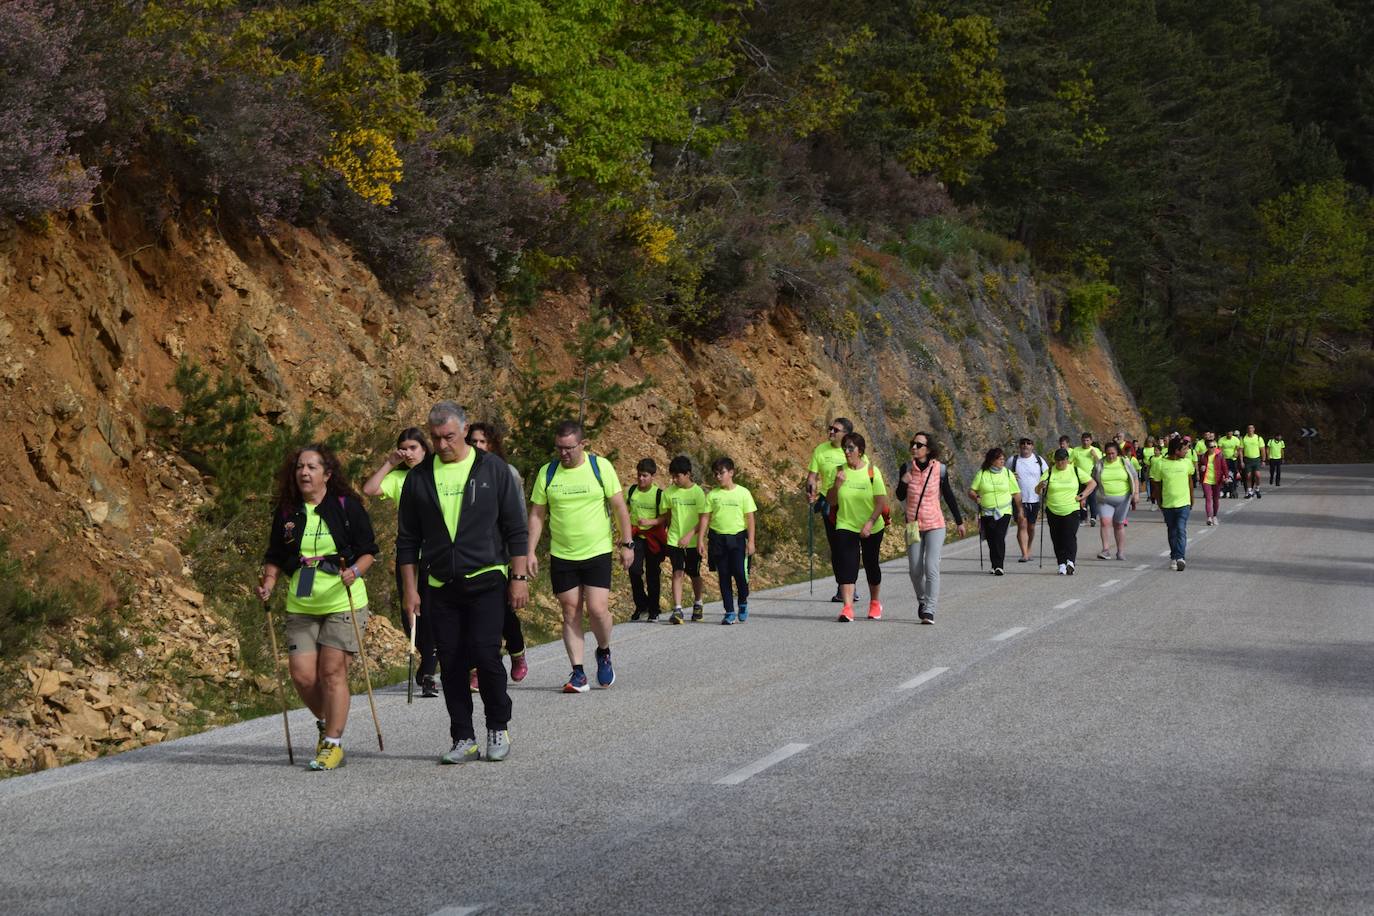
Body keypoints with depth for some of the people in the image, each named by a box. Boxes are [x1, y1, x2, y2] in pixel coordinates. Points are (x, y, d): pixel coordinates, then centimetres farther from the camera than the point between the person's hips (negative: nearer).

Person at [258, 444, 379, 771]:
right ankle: (326, 723, 25)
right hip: (301, 607, 4)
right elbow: (275, 557, 15)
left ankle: (333, 744, 2)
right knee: (302, 674, -3)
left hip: (343, 602, -4)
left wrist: (355, 571, -19)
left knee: (332, 671, -8)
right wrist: (268, 584, -3)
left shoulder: (346, 506, -2)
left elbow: (369, 550, 0)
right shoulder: (286, 512, 7)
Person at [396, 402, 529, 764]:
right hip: (440, 587, 3)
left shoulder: (492, 469, 1)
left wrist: (519, 577, -3)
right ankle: (463, 740, 10)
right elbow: (407, 540, 11)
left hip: (486, 581, -3)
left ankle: (498, 729, 7)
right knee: (451, 663, 2)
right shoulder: (419, 477, 7)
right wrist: (410, 590, 6)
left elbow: (516, 528, 3)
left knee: (485, 654, -13)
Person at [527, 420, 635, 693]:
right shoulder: (547, 473, 0)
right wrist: (530, 552, 0)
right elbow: (537, 515, 6)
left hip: (597, 553, -2)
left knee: (598, 609, -10)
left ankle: (604, 653, 19)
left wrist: (627, 543, -2)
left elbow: (619, 507, 0)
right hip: (561, 556, 2)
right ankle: (578, 674, 6)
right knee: (570, 613, 2)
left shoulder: (601, 466, -4)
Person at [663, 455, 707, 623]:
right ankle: (677, 610, -17)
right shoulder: (669, 492, 0)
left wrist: (689, 535, -19)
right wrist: (667, 534, 10)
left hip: (693, 541, -1)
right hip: (675, 540, 1)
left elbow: (703, 520, -9)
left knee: (694, 575, 10)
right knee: (677, 572, -13)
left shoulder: (699, 493, -8)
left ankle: (697, 605, 34)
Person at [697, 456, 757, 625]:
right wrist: (700, 540, -1)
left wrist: (751, 541, -5)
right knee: (724, 576, 3)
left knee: (740, 573, -9)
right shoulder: (712, 495, 6)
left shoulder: (743, 493, 1)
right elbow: (705, 518, 6)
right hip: (718, 539, 2)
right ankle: (729, 612, 10)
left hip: (737, 537, -2)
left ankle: (743, 603, 19)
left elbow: (750, 518, 0)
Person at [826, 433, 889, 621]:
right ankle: (847, 608, -19)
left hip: (872, 528, -1)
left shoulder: (872, 471, -8)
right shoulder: (840, 471, 0)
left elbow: (881, 502, -10)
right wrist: (837, 484, -16)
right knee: (847, 565, -14)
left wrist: (870, 523, -21)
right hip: (846, 526, 1)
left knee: (872, 565, 12)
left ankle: (875, 603, 33)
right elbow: (831, 501, 2)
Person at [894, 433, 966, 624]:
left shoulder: (939, 469, -6)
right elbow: (900, 497, 5)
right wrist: (903, 482, -17)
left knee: (931, 567, -14)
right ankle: (922, 600, 33)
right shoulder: (907, 468, -1)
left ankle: (929, 610, -13)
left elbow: (949, 496, 4)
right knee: (915, 570, 7)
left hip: (935, 525, -3)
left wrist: (959, 521, 11)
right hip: (913, 525, 3)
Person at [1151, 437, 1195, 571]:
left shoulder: (1187, 463, 1)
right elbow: (1157, 484, 3)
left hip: (1184, 503, 0)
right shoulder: (1160, 464, -6)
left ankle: (1180, 557, -19)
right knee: (1172, 532, 11)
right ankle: (1173, 557, 23)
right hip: (1167, 504, 0)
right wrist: (1159, 503, 6)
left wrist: (1192, 500, 19)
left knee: (1181, 530, -13)